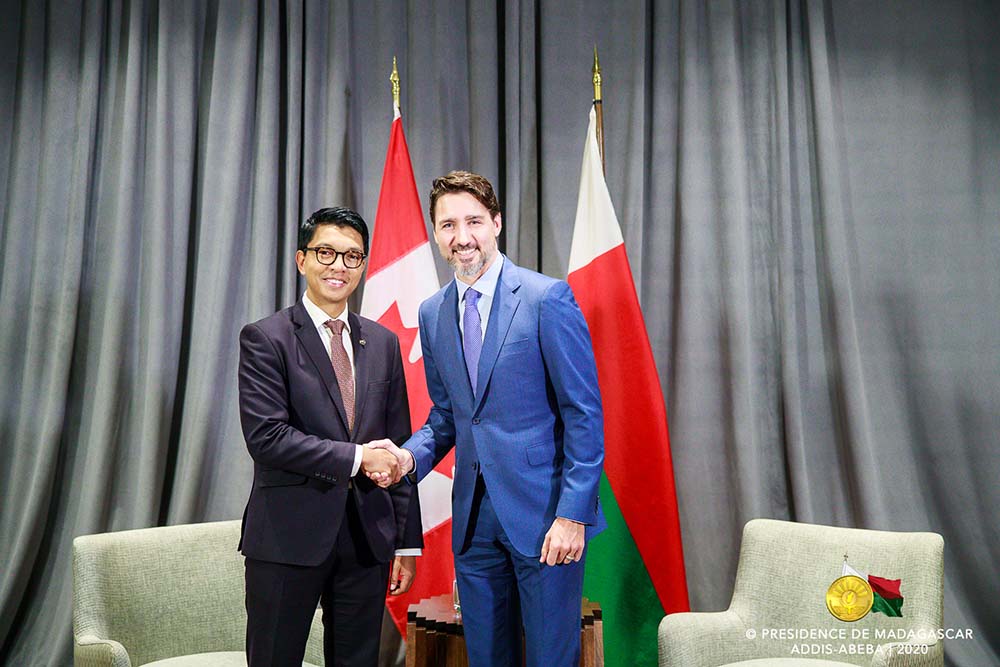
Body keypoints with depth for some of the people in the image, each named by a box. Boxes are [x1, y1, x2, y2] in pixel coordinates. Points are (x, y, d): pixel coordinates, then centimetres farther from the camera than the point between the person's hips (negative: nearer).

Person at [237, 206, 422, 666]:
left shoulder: (382, 343, 10)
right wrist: (355, 458, -15)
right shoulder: (265, 338, -5)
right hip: (289, 537, -4)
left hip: (367, 538, 4)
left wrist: (407, 541, 9)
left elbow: (397, 448, 11)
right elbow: (266, 436, -15)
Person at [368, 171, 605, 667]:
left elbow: (583, 413, -11)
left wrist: (573, 514, -15)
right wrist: (410, 456, -4)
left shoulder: (547, 297, -11)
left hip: (543, 512, -5)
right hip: (474, 515, 5)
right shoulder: (432, 314, 8)